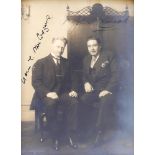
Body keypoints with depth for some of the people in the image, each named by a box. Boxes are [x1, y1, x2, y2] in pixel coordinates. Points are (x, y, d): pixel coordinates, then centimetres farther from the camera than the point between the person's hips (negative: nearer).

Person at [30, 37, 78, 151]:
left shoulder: (66, 63, 16)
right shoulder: (40, 63, 2)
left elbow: (69, 80, 20)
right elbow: (35, 82, -7)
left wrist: (72, 90, -1)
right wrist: (47, 93, -22)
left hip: (62, 94, 3)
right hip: (46, 95, -3)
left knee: (74, 101, -29)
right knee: (51, 104, -37)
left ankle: (71, 135, -20)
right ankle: (56, 137, -22)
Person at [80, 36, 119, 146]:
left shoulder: (109, 56, -2)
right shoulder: (86, 59, 14)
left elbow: (115, 74, -9)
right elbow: (84, 75, 23)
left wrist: (108, 90, -19)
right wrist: (86, 83, -1)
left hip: (106, 89, -4)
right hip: (93, 89, 5)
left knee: (104, 102, -36)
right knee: (82, 100, -27)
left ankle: (98, 132, -24)